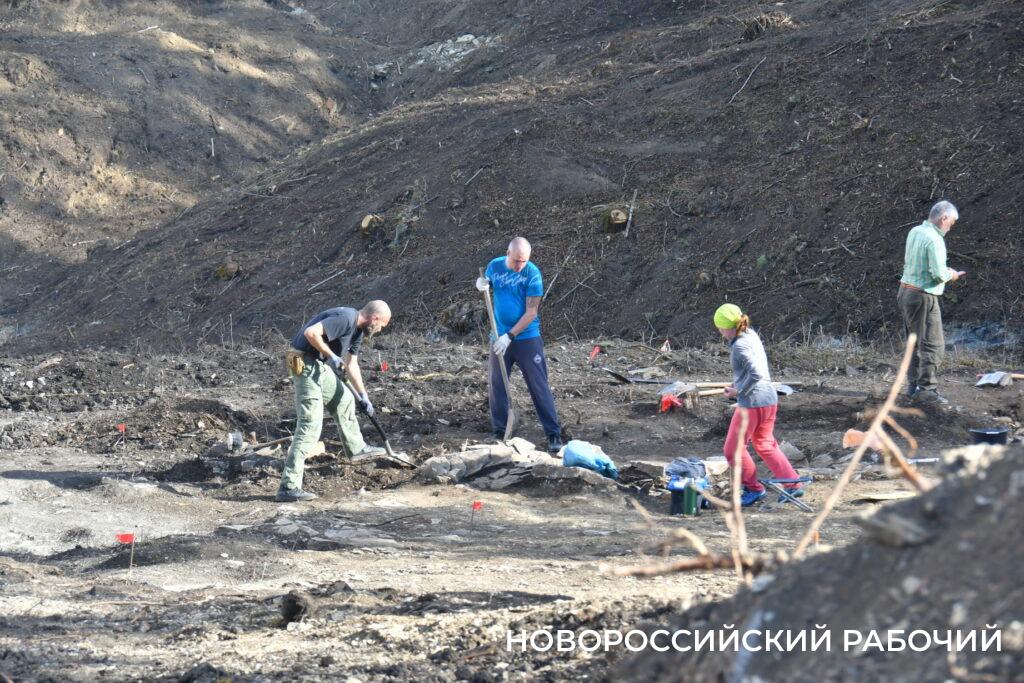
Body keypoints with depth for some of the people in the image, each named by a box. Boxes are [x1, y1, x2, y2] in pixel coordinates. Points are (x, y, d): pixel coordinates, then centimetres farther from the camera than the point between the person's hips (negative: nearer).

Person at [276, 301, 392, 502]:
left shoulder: (358, 329, 13)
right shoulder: (345, 319, -19)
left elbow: (352, 365, 23)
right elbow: (311, 332, -29)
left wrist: (363, 396, 21)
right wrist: (331, 355, -19)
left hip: (321, 366, 10)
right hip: (305, 364, -10)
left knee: (345, 401, 27)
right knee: (310, 425, -13)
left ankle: (356, 448, 51)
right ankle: (288, 487, -15)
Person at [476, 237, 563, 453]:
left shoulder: (532, 274, -14)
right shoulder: (495, 266, -2)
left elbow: (531, 313, -15)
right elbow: (486, 286, 17)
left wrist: (510, 336, -19)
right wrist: (481, 285, -8)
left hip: (527, 338, -4)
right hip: (500, 337, 4)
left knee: (539, 387, -4)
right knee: (496, 386, 8)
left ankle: (554, 434, -2)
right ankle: (500, 432, 18)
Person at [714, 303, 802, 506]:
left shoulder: (740, 346, -19)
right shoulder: (751, 335, 9)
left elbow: (756, 373, -29)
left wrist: (738, 391, -16)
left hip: (752, 402, -9)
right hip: (769, 399, 9)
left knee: (733, 448, 5)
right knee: (765, 445, 22)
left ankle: (754, 488, 13)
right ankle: (793, 485, 21)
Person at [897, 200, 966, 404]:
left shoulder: (915, 232, 7)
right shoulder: (934, 240, -19)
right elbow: (938, 273, -25)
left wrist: (945, 272, 14)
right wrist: (951, 275, -2)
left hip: (906, 292, 9)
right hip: (923, 297, -9)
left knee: (916, 342, 17)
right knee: (933, 344, -4)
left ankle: (913, 385, 22)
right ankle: (926, 389, -5)